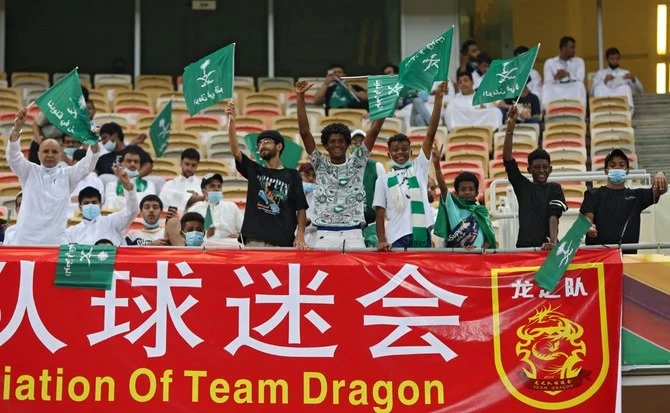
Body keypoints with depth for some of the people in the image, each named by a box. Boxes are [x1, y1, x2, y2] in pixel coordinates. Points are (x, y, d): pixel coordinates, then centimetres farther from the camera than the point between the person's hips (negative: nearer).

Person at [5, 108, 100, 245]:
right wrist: (17, 128, -23)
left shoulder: (67, 175, 9)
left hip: (55, 241, 0)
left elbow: (88, 164, -3)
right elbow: (13, 156, -6)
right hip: (25, 239, 0)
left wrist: (94, 141, -23)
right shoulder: (30, 171, 8)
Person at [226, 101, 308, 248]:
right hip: (254, 241, 1)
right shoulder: (254, 170, 15)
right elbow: (235, 150, 1)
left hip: (283, 242, -1)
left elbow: (301, 208, 6)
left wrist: (300, 236, -7)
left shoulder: (292, 175, 10)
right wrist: (232, 121, -12)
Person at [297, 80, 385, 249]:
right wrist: (300, 96, -7)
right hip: (326, 234, 0)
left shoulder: (357, 163, 8)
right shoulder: (321, 164, 7)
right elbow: (304, 132, 0)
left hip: (353, 234, 0)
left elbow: (374, 131, 1)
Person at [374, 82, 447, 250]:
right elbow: (380, 213, 8)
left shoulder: (419, 167, 12)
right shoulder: (383, 179, 12)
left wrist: (438, 98, -3)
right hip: (396, 238, -1)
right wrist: (382, 240, -7)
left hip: (421, 233, 1)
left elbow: (431, 134, 4)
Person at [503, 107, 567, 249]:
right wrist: (510, 128, -9)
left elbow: (553, 217, -5)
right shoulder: (523, 186, 10)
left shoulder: (555, 189, 7)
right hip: (524, 246, 1)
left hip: (547, 248, -1)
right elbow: (507, 159, 1)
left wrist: (553, 242, -23)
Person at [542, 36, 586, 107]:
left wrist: (568, 74, -22)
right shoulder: (549, 62, 11)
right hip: (555, 92, -1)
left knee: (579, 85, -31)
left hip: (574, 92, 1)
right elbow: (547, 82, -2)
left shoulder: (579, 61, 14)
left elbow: (580, 80, -2)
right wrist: (555, 77, -25)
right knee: (547, 87, -32)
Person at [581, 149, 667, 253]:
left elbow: (661, 190, 5)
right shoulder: (594, 194, 14)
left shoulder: (637, 195, 19)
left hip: (627, 253, 1)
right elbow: (587, 218, 1)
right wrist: (589, 227, -24)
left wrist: (660, 175, -19)